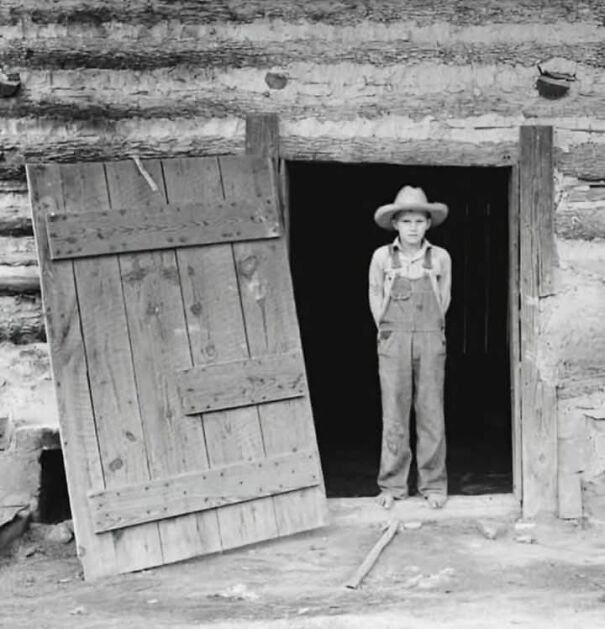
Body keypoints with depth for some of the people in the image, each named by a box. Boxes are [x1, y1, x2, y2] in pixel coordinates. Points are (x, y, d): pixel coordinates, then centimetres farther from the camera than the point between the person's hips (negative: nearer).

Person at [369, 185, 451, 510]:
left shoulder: (440, 258, 1)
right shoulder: (382, 257, 0)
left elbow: (444, 298, 12)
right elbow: (375, 298, 10)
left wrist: (428, 332, 11)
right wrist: (388, 331, 9)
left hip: (431, 341, 0)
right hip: (393, 341, 0)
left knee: (431, 413, 2)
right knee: (394, 414, 1)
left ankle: (433, 484, 10)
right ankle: (392, 485, 9)